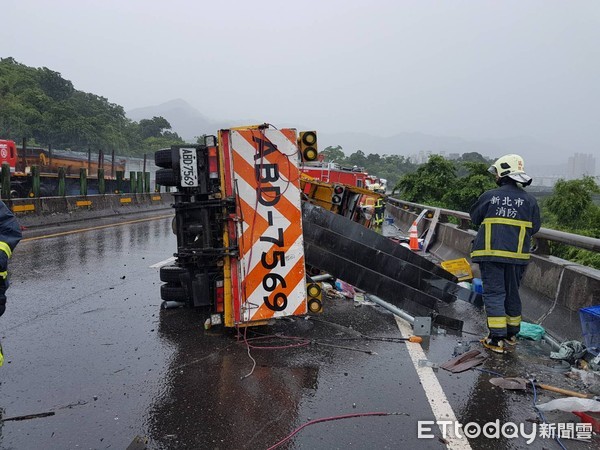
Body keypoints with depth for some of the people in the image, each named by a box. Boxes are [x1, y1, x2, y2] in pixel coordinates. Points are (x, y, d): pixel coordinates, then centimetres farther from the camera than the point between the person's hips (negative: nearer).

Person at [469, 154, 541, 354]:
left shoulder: (489, 196, -7)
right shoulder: (529, 200, -1)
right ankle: (511, 334, 29)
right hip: (517, 255, 3)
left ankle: (497, 339, -3)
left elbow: (475, 218, 7)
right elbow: (534, 228, 6)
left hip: (490, 253, -3)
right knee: (512, 294, 17)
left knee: (493, 293, 1)